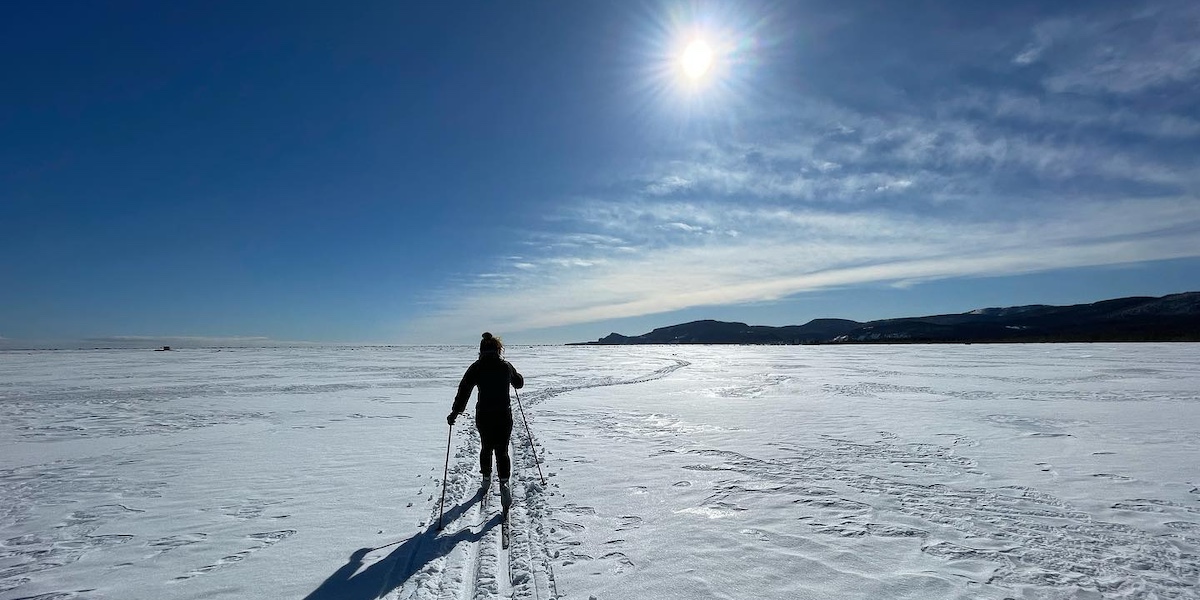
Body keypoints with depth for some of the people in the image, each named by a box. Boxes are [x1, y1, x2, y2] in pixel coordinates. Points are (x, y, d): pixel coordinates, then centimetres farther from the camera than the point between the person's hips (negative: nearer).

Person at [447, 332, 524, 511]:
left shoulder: (476, 367, -6)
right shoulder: (506, 366, -1)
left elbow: (464, 391, -9)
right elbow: (519, 383, 16)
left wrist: (454, 413, -1)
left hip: (483, 416, 0)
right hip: (504, 415, 0)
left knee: (486, 447, 23)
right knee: (502, 451, 6)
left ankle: (486, 479, 37)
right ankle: (504, 484, -12)